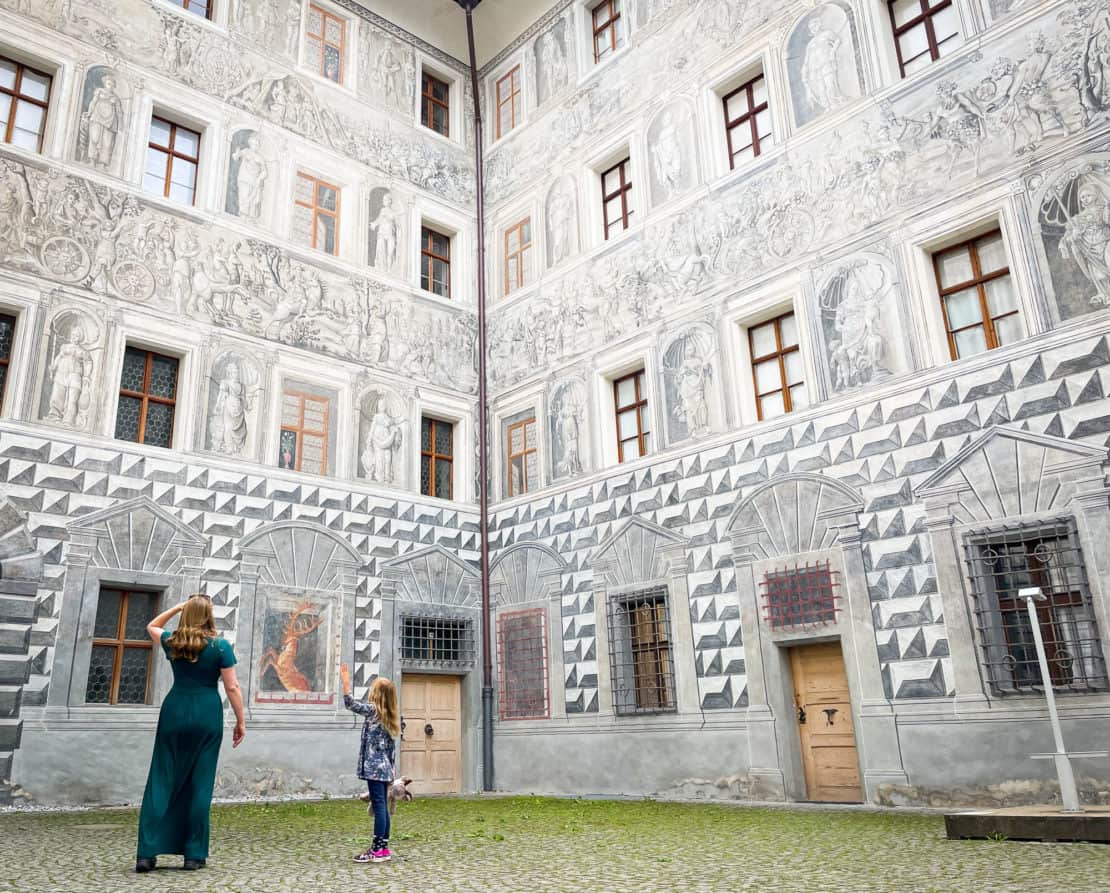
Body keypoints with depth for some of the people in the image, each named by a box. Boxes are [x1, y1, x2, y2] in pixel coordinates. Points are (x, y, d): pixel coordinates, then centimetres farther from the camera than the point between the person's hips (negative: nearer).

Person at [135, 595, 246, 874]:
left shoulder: (172, 642, 4)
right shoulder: (220, 646, -6)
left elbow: (152, 626, 27)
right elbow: (232, 687, -7)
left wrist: (177, 607, 19)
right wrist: (241, 721, 1)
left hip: (175, 712, 3)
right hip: (207, 715, -2)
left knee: (162, 780, 7)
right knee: (200, 784, 3)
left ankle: (147, 853, 3)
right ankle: (194, 854, 7)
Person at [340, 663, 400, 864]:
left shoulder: (373, 710, -8)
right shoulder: (390, 717, 13)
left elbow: (351, 705, -20)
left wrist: (346, 683, -21)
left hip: (374, 767, -8)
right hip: (384, 768, 8)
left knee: (378, 806, -7)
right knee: (382, 807, 10)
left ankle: (377, 850, -5)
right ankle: (384, 848, 14)